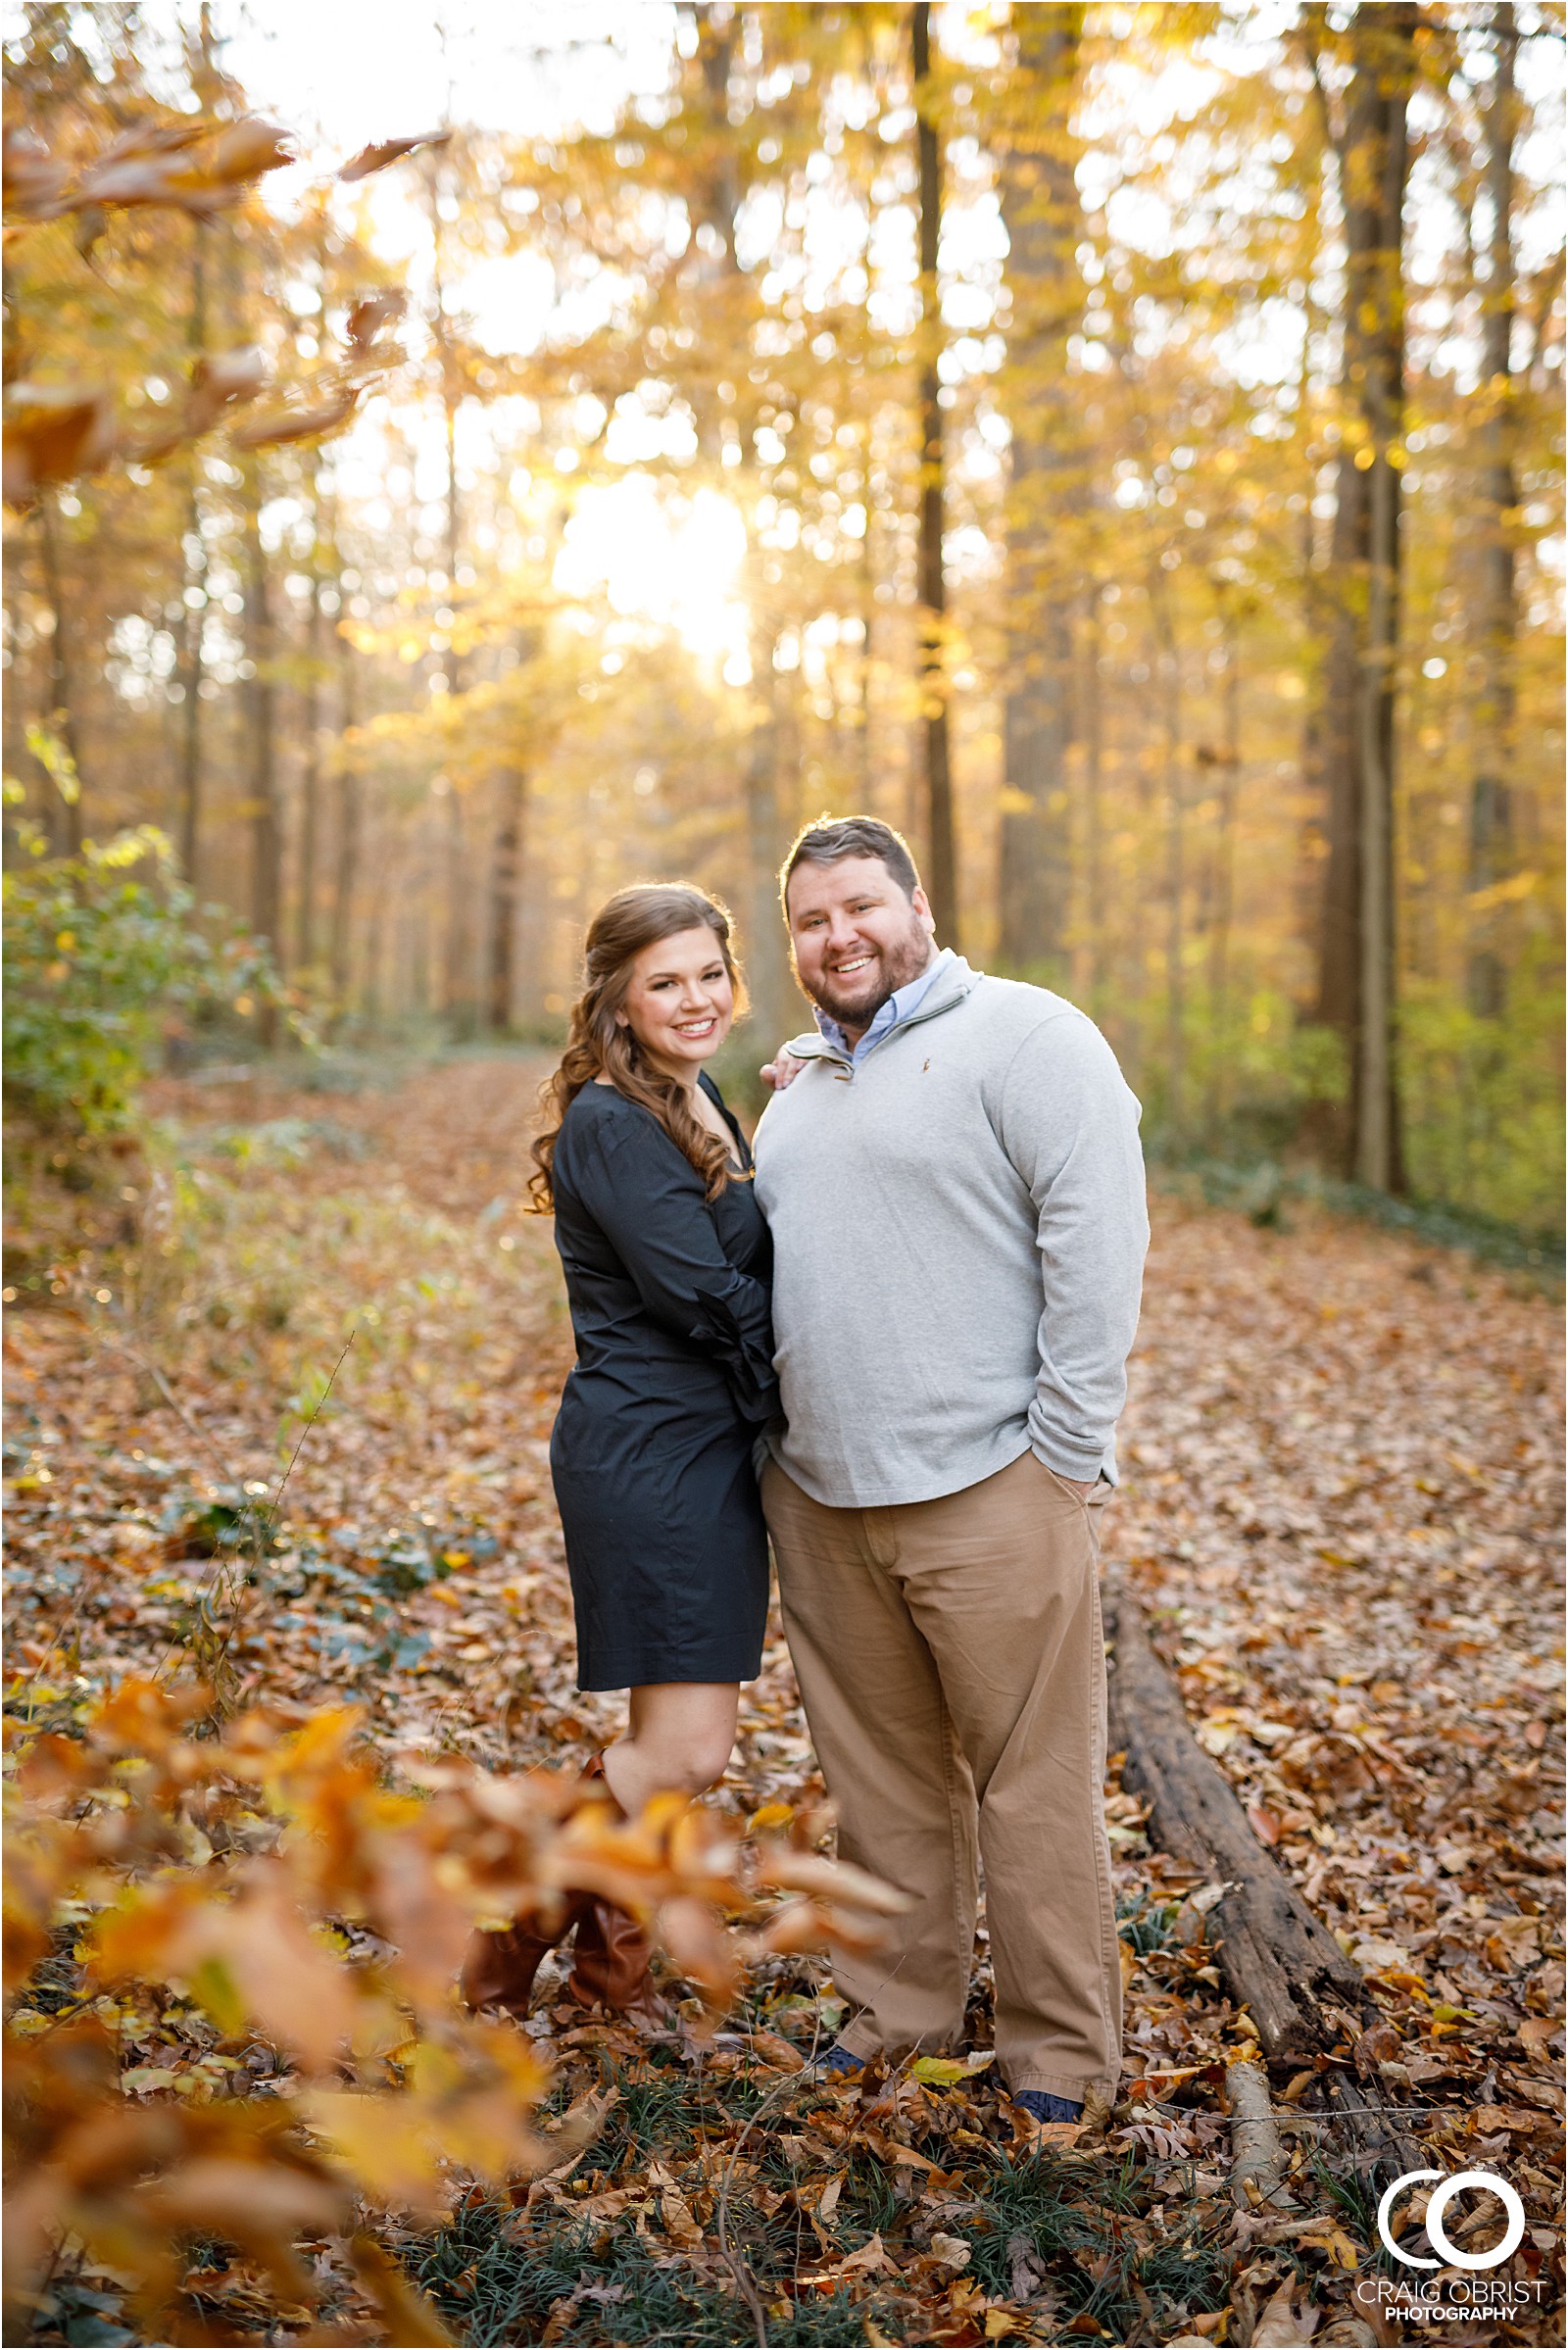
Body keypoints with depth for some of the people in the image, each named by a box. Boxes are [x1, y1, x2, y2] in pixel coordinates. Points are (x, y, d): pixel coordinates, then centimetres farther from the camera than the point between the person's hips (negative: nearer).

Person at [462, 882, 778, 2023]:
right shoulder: (613, 1123, -16)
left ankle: (611, 1951, 32)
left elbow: (746, 1274, 12)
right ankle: (517, 1922, 13)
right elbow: (706, 1296, -20)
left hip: (713, 1446, 9)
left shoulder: (698, 1102, 15)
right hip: (647, 1452, -9)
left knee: (679, 1734, 15)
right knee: (686, 1751, -7)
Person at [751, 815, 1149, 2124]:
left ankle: (1060, 2052, 20)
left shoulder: (1026, 1037, -6)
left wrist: (1066, 1454, -15)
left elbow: (1100, 1240, -13)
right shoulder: (799, 1082, 17)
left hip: (988, 1496, -6)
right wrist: (781, 1439, 16)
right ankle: (899, 2008, 33)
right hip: (819, 1499, 7)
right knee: (880, 1775, 16)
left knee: (1032, 1783, 3)